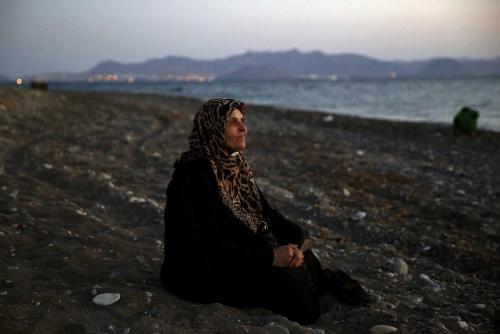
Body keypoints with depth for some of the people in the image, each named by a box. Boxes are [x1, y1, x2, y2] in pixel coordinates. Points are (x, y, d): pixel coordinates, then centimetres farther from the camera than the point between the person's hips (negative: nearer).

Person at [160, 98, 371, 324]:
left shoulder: (234, 163, 4)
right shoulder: (194, 176, -23)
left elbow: (264, 212, 5)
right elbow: (209, 247, -27)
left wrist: (296, 236, -13)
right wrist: (269, 256, -28)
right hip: (202, 271, -8)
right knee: (283, 278, -23)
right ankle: (325, 281, 1)